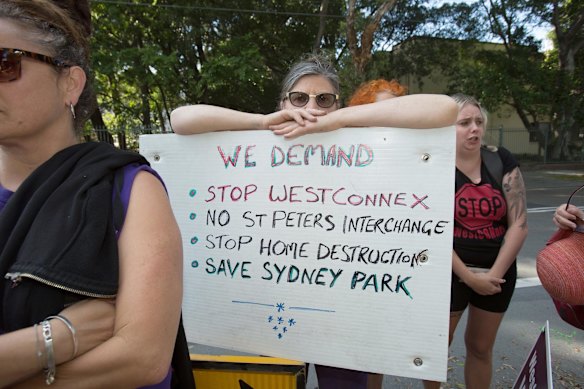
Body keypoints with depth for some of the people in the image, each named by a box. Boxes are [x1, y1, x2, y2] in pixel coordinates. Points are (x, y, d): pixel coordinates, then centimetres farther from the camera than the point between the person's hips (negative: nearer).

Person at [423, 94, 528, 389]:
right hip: (448, 272, -3)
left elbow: (519, 223, -3)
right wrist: (468, 276, -15)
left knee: (481, 346, 18)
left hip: (498, 271, 3)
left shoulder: (502, 161, -1)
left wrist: (496, 273, -9)